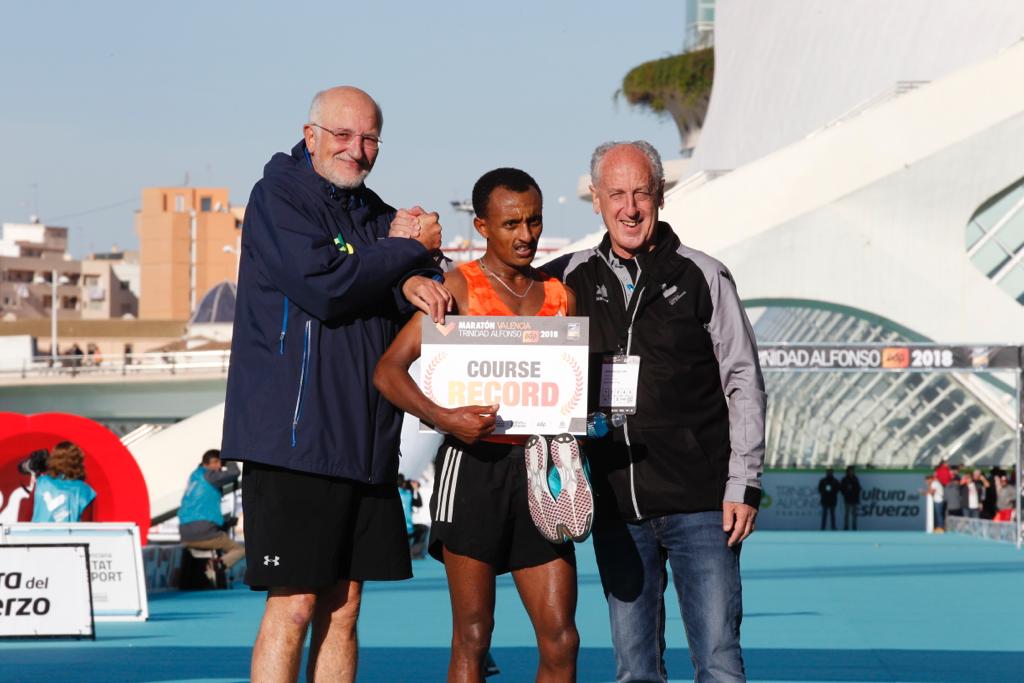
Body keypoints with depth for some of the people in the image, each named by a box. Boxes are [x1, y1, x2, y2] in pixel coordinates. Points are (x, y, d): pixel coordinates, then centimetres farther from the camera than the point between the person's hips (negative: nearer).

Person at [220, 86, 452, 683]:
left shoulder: (374, 212, 18)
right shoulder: (277, 199, -3)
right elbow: (324, 287, -17)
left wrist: (414, 284, -11)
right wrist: (408, 249, -5)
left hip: (363, 442, 7)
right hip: (292, 437, -7)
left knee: (343, 607, 7)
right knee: (294, 606, -9)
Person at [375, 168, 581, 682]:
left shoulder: (559, 296, 15)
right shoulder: (459, 287, 0)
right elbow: (388, 372, -8)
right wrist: (443, 417, -24)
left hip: (538, 465, 4)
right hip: (474, 462, -4)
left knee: (560, 639, 0)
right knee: (472, 638, -3)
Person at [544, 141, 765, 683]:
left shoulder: (703, 278, 3)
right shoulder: (572, 280, 9)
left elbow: (743, 384, 4)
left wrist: (744, 485, -4)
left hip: (699, 504, -3)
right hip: (617, 510, 3)